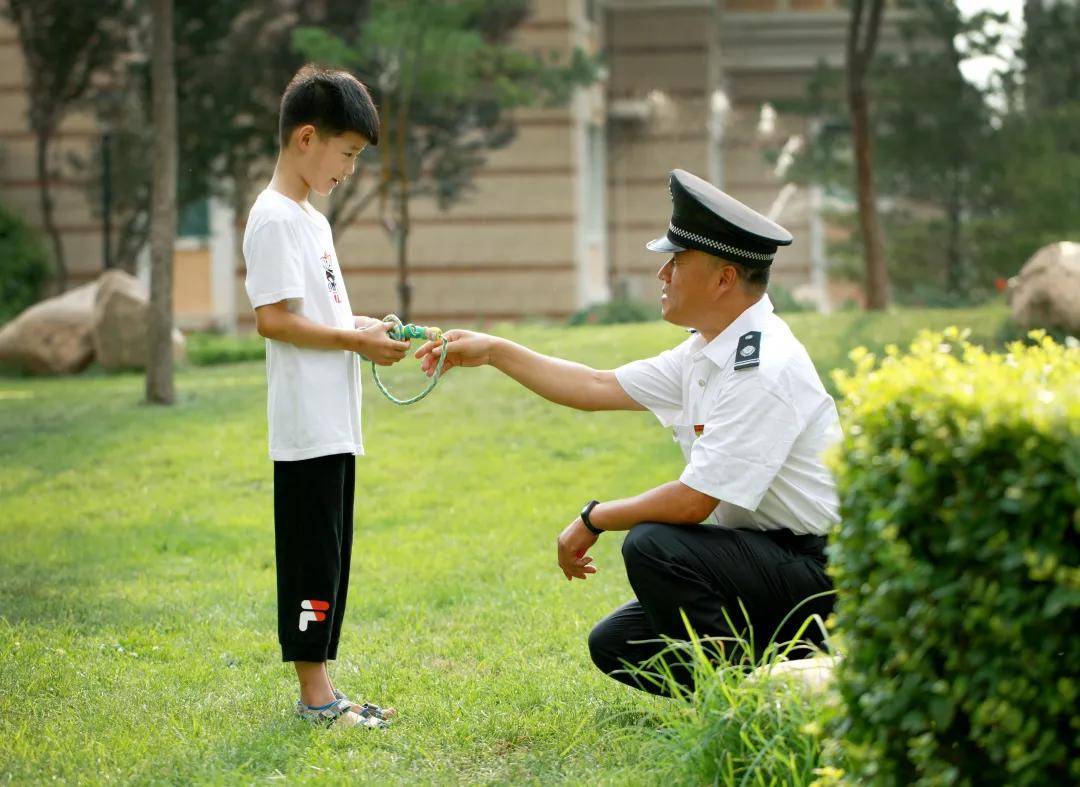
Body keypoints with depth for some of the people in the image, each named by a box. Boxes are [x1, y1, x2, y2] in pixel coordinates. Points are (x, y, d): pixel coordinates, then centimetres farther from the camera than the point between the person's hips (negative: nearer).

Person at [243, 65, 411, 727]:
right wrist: (355, 339, -15)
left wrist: (363, 324, 9)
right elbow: (273, 318, -19)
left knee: (331, 555, 11)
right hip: (307, 426, -10)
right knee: (311, 555, -5)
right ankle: (315, 694, 1)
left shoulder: (311, 219, 19)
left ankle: (320, 690, 17)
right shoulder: (275, 218, -12)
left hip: (336, 425, 10)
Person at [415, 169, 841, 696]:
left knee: (653, 545, -28)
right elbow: (598, 387, 17)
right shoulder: (710, 351, 8)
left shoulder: (765, 371, -23)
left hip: (816, 573, -10)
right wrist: (493, 351, 15)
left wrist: (594, 519, -10)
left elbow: (693, 502, -25)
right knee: (615, 645, 8)